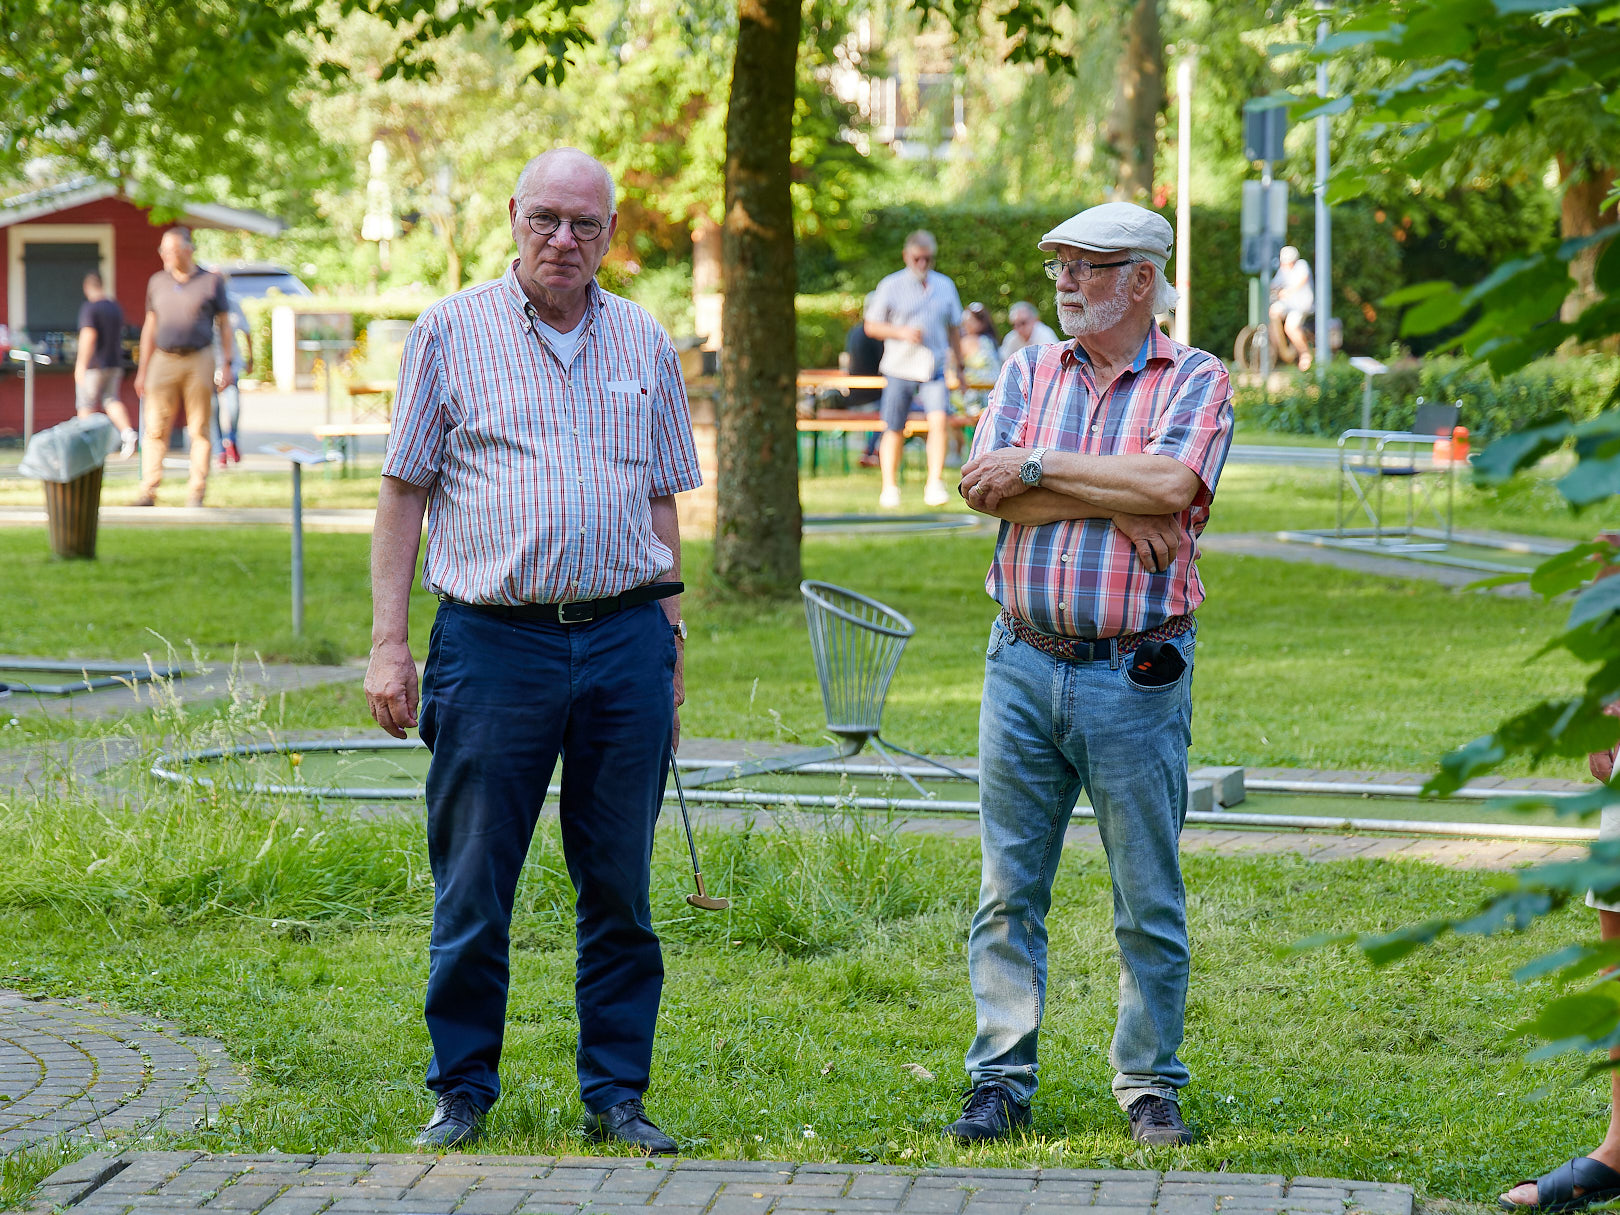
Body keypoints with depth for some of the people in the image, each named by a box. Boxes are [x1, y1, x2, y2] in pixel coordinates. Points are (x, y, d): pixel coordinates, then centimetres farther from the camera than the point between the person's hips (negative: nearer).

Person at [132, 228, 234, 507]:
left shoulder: (211, 282, 2)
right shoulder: (158, 282, 10)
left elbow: (224, 326, 5)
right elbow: (150, 328, 14)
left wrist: (227, 364, -3)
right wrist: (142, 370, 11)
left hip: (199, 361, -2)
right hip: (164, 361, 2)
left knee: (199, 430, 0)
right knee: (155, 429, -5)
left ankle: (196, 494, 4)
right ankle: (148, 492, -5)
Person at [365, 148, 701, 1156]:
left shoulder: (645, 343, 13)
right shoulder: (453, 333, 4)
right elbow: (404, 492, 4)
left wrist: (670, 644, 13)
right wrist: (389, 644, -2)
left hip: (624, 642, 2)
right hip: (494, 644, -2)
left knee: (620, 887, 5)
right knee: (472, 889, 1)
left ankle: (617, 1094, 14)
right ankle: (463, 1091, 13)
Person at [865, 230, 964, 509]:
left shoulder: (945, 286, 11)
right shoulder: (891, 287, 1)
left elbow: (953, 329, 20)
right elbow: (871, 326, 2)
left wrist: (958, 365, 19)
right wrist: (902, 332, -13)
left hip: (934, 369, 2)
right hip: (900, 369, -2)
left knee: (940, 420, -19)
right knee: (894, 431, 3)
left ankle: (935, 484, -14)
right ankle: (889, 488, 19)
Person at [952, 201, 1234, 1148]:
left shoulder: (1196, 381, 1)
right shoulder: (1029, 372, 12)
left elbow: (1169, 484, -18)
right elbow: (986, 487, -4)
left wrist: (1041, 471, -10)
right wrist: (1111, 501, -12)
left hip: (1137, 677, -3)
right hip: (1024, 665, 3)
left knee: (1150, 901, 4)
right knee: (1009, 890, 4)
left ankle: (1151, 1088, 14)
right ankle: (1002, 1083, 11)